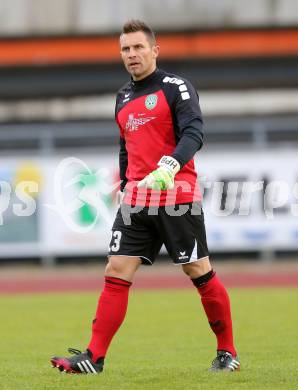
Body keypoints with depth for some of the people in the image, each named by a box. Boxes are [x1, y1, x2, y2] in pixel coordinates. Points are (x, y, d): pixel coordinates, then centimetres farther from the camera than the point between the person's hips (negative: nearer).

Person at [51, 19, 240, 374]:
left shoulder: (176, 88, -5)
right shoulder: (123, 97, 16)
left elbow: (194, 133, -19)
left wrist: (169, 166, -36)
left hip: (177, 197, -6)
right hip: (136, 200, 6)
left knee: (199, 272, -1)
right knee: (116, 273, -3)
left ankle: (227, 353, 12)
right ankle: (94, 357, -5)